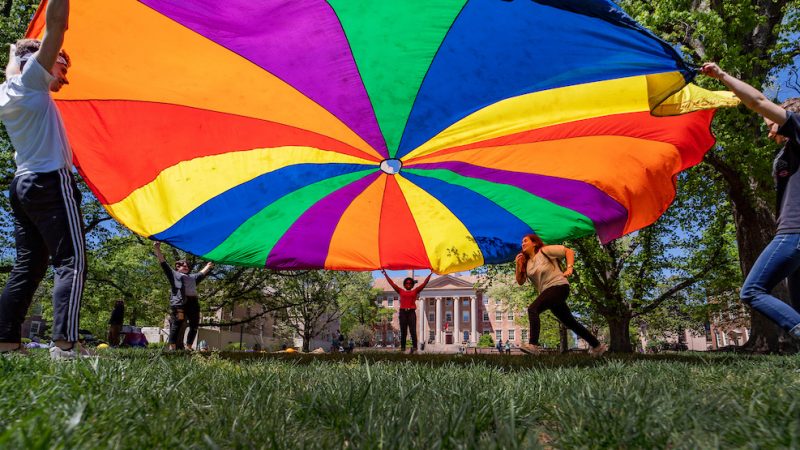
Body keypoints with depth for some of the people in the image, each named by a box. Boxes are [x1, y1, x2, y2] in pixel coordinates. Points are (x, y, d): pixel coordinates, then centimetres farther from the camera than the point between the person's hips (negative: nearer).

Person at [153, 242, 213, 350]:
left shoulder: (193, 277, 33)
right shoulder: (174, 274, 17)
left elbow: (203, 272, 46)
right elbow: (163, 263, 9)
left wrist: (210, 265, 52)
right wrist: (157, 250, 0)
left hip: (193, 302, 6)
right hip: (179, 303, -6)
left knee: (194, 325, 3)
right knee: (177, 324, -11)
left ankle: (188, 347, 10)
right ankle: (172, 347, -10)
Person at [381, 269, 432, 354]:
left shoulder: (415, 291, 13)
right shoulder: (401, 291, 14)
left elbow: (424, 283, 11)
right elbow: (392, 283, 15)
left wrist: (430, 274, 9)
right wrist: (385, 274, 15)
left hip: (411, 312, -1)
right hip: (403, 312, 1)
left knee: (413, 330, -9)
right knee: (403, 331, 2)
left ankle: (414, 347, -13)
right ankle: (402, 348, 3)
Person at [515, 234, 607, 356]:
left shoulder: (545, 251, -4)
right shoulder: (526, 262, 14)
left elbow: (569, 251, -4)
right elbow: (520, 281, 11)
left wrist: (569, 268, -17)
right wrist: (518, 265, -2)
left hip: (558, 286, -8)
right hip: (547, 292, 8)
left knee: (533, 309, -26)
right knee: (570, 322, 13)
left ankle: (533, 344, -34)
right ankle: (597, 346, 26)